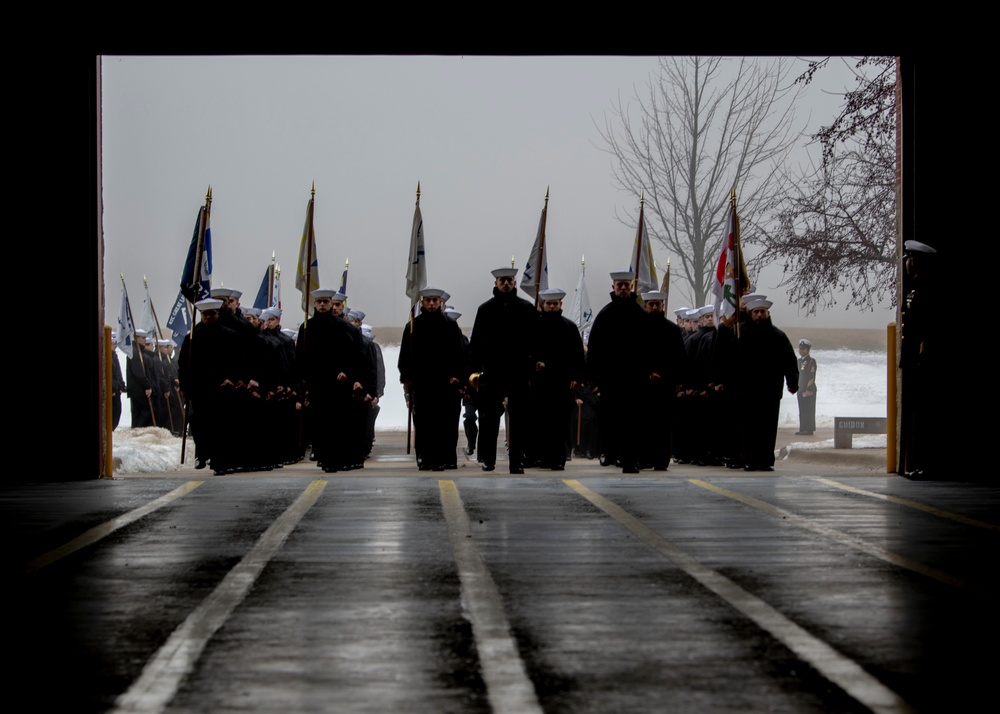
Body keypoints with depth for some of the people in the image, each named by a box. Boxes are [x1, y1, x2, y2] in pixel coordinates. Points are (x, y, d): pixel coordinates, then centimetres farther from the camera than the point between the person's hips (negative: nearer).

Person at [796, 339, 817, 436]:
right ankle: (803, 429, 12)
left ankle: (809, 429, -8)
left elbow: (812, 376, -14)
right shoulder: (799, 361, 16)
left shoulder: (811, 361, -9)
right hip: (800, 390, 8)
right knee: (802, 411, 8)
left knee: (808, 411, -8)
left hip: (809, 391, -8)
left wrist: (808, 390, -19)